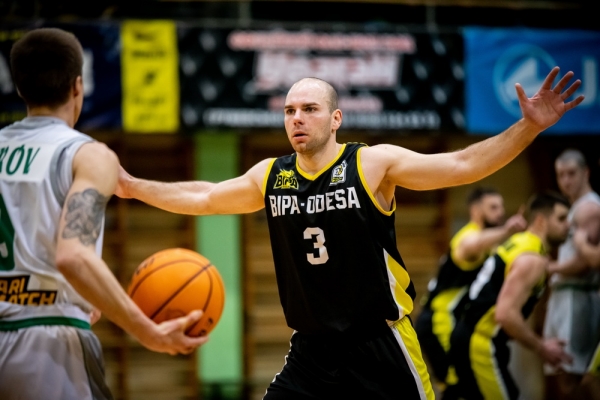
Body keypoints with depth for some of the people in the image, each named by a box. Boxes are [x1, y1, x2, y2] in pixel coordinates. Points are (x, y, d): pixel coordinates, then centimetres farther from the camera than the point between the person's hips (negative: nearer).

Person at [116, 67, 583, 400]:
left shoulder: (373, 164, -8)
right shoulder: (270, 176, 5)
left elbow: (462, 166, -14)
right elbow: (203, 198, 20)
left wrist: (528, 128, -25)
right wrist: (133, 187, 19)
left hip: (379, 348, -4)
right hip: (312, 353, 4)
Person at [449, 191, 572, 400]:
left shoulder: (517, 243, 15)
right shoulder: (532, 260, -15)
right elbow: (506, 315, -25)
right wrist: (541, 348, -13)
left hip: (466, 336, 10)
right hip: (481, 344, -10)